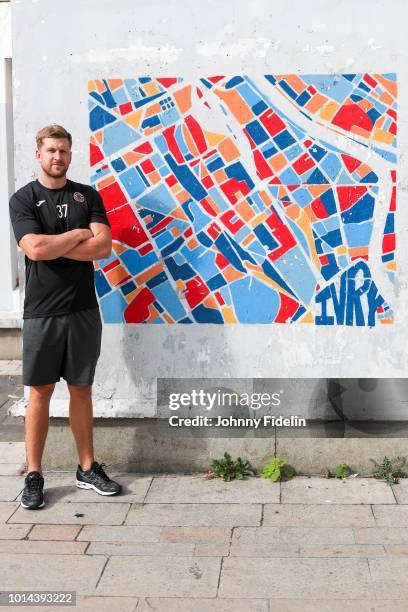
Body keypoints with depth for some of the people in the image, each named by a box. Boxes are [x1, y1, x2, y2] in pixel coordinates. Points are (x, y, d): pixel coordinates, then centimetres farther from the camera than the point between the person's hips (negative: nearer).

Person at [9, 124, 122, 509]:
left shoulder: (88, 196, 8)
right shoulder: (23, 199, 0)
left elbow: (103, 247, -6)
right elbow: (35, 249, -16)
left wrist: (53, 246, -10)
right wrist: (78, 235, -6)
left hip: (84, 310, 3)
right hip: (41, 313, -2)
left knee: (81, 390, 10)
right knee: (39, 392, 3)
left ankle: (87, 469, 21)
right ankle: (34, 476, 13)